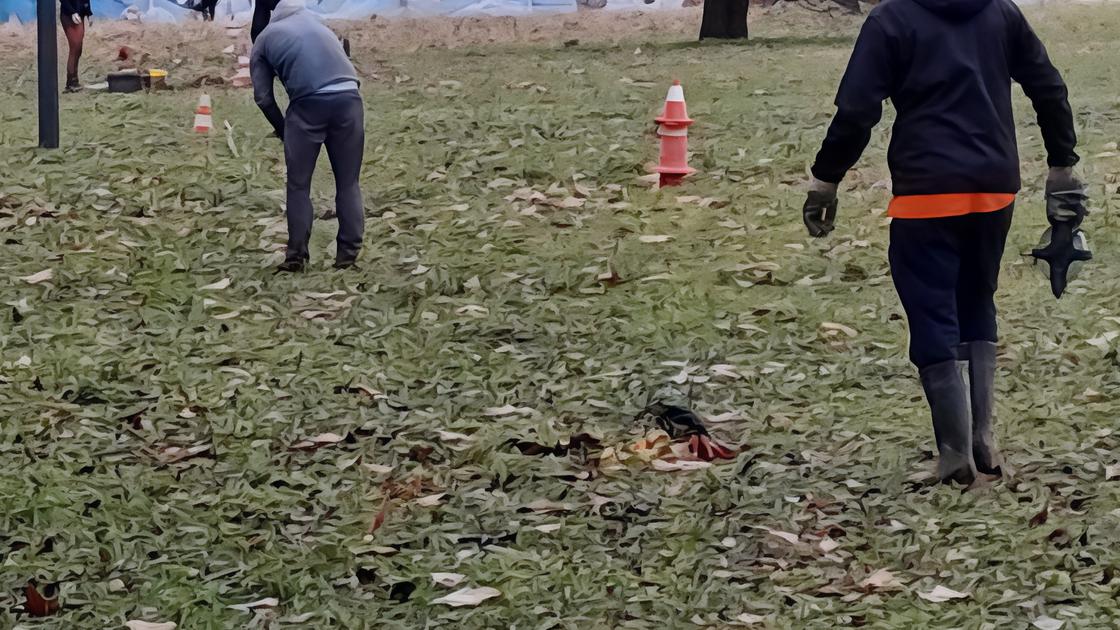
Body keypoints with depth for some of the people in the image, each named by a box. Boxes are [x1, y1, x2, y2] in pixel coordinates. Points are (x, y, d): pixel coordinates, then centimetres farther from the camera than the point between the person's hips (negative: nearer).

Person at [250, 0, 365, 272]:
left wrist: (284, 130, 25)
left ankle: (297, 255, 10)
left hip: (309, 103, -2)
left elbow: (263, 97, 12)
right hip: (348, 97, 2)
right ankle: (348, 253, 11)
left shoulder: (263, 40, 18)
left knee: (298, 184, 11)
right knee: (348, 181, 11)